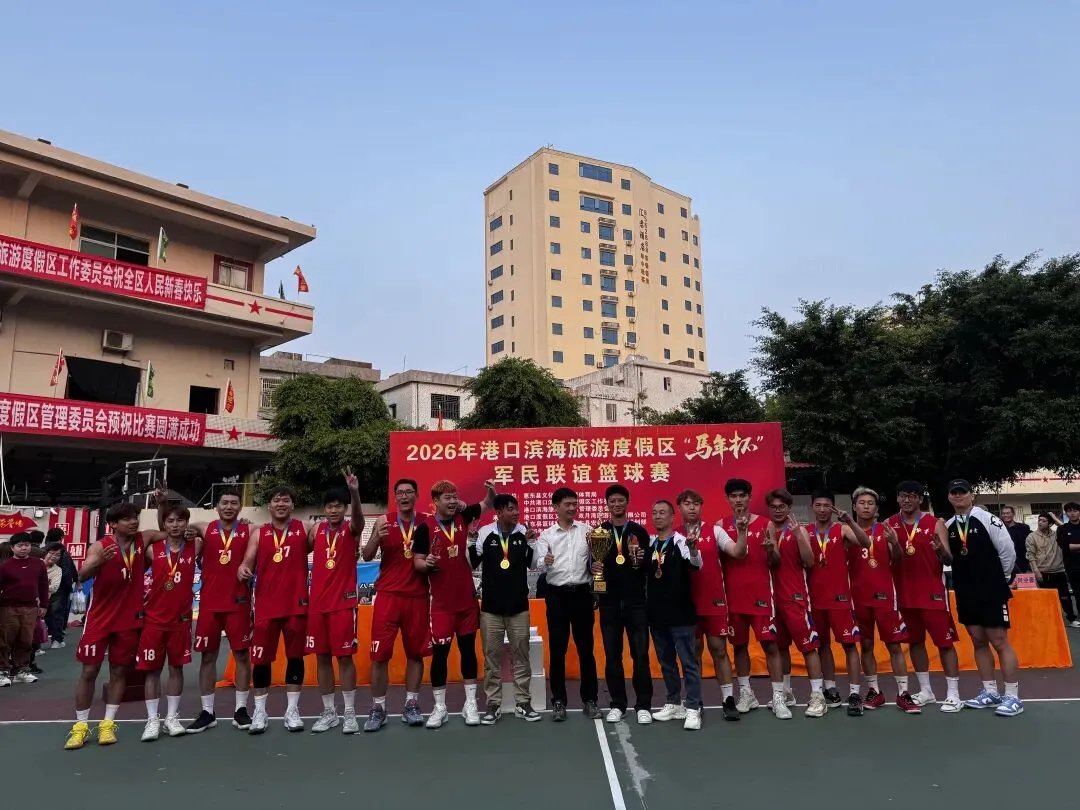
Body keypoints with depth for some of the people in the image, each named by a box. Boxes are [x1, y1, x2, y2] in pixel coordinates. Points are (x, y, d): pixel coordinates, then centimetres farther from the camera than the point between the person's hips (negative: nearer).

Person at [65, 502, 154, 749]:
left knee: (119, 671, 8)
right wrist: (99, 561, -47)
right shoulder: (100, 546, -12)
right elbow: (82, 576, -24)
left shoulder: (143, 540, -2)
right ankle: (80, 726, 15)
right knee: (89, 671, 3)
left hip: (129, 619, 3)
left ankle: (107, 724, 17)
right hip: (100, 619, -2)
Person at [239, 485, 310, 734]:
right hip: (266, 605, 1)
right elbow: (248, 562, 3)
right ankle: (260, 712, 20)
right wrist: (243, 568, -21)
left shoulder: (304, 529, 3)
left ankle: (292, 711, 19)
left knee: (295, 656, 8)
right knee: (261, 658, 5)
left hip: (296, 604, -1)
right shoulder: (259, 533, 8)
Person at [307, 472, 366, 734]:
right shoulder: (315, 530, 7)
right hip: (318, 602, 4)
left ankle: (350, 713, 9)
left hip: (344, 602, -4)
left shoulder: (351, 528, -6)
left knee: (345, 656, -1)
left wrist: (354, 492, -48)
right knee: (322, 657, 9)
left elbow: (358, 517, -28)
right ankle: (329, 713, 21)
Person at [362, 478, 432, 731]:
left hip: (418, 596, 1)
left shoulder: (426, 521, 3)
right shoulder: (384, 521, -1)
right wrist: (377, 537, -22)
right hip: (388, 594, -1)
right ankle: (378, 708, 11)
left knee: (416, 652, 7)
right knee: (379, 653, -1)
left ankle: (411, 705, 18)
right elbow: (367, 557, -3)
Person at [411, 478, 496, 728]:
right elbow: (417, 562, -6)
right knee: (440, 653, 2)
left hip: (467, 599, 4)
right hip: (441, 602, -3)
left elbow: (487, 504, 9)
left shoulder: (462, 517, 1)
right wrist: (426, 563, -27)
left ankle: (471, 704, 21)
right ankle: (440, 708, 18)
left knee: (468, 649, 10)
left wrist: (491, 491, -12)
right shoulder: (425, 528, -9)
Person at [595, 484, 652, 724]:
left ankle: (643, 705, 13)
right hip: (609, 602, 1)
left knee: (640, 654, 2)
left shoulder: (639, 532, 4)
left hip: (636, 601, -1)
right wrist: (595, 566, -17)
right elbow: (591, 563, 5)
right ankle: (618, 705, 19)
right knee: (612, 655, 7)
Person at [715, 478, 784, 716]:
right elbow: (737, 553, -4)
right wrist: (741, 529, -14)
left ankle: (778, 697, 6)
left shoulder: (765, 524, 2)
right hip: (733, 595, 2)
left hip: (761, 594, -1)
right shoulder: (721, 526, 5)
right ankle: (746, 693, 24)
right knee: (739, 645, 10)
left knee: (770, 644, -3)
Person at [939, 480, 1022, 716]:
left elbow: (1008, 551, -8)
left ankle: (1013, 697, 5)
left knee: (1000, 642, -3)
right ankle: (990, 692, 21)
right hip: (965, 593, 6)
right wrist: (942, 550, -9)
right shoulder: (947, 526, 7)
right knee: (979, 642, 11)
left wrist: (1002, 579, 3)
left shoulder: (987, 519, -10)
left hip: (992, 592, -6)